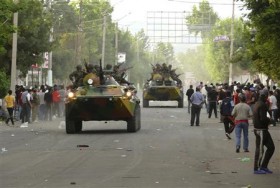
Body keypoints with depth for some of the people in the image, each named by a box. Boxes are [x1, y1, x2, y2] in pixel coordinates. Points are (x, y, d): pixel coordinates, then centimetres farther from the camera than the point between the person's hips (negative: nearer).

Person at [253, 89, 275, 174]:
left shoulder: (257, 104, 13)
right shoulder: (262, 105, -18)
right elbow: (263, 119, -26)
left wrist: (267, 119, 9)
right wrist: (269, 119, -7)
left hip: (263, 130, 10)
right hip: (261, 130, -10)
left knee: (271, 147, 12)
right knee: (259, 149, -2)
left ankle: (264, 166, 15)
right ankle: (256, 169, 6)